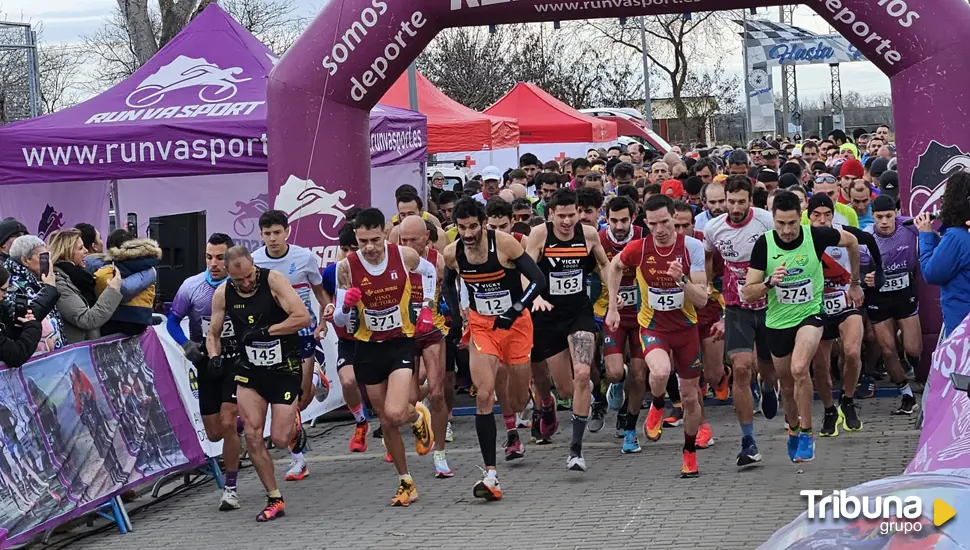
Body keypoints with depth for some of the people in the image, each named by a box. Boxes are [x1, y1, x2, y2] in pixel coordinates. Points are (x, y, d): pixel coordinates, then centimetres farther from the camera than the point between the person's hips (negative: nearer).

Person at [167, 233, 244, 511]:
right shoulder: (191, 286, -7)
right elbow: (172, 321, 5)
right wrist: (186, 345, -12)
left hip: (235, 362, -3)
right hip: (206, 364, 3)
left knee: (227, 424, -16)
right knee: (214, 434, 8)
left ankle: (230, 488, -2)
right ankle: (239, 424, 45)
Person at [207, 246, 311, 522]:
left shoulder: (273, 280, -14)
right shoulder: (222, 294, -2)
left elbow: (303, 317, -20)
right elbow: (213, 333, 11)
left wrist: (266, 330, -22)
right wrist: (214, 357, -9)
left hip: (284, 368, -4)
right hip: (249, 372, 4)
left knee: (280, 438, -7)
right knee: (252, 435, -8)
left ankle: (293, 416, 30)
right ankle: (275, 500, 4)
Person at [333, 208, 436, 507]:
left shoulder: (405, 256, -13)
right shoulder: (347, 267, -13)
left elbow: (429, 272, 12)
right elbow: (339, 320, -7)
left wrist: (427, 307, 4)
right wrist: (346, 305, -28)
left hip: (401, 342, -2)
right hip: (368, 348, 2)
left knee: (394, 413, -21)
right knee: (386, 422, 11)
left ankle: (418, 416, 16)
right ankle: (406, 482, 29)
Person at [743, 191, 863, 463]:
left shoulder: (816, 236, -16)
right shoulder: (764, 244, -14)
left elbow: (851, 242, 6)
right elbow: (747, 293, -12)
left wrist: (855, 283, 15)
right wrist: (769, 282, -32)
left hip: (810, 313, -2)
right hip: (778, 320, 3)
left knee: (799, 369, -28)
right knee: (787, 385, 15)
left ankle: (806, 434, -12)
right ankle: (793, 430, 45)